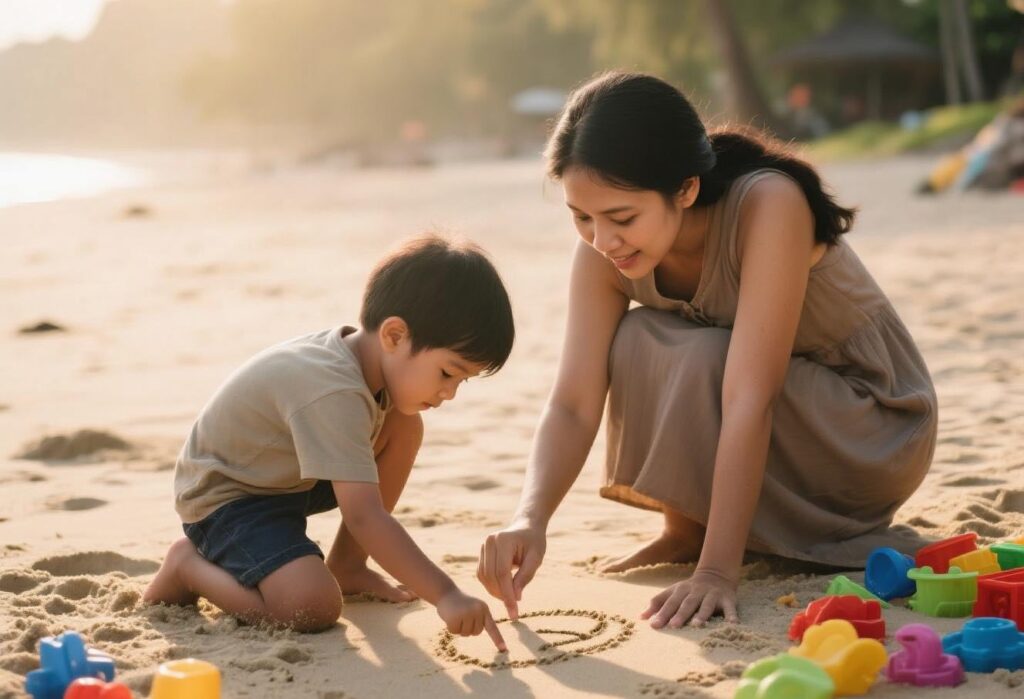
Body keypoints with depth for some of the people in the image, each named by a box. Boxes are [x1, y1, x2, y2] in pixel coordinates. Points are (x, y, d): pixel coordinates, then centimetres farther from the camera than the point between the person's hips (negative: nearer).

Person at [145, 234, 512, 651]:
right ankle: (189, 565, -4)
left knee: (403, 426, -4)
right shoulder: (333, 394, -35)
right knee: (314, 606, -30)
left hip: (286, 476, 9)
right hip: (225, 498, -9)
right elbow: (364, 517, -40)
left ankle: (346, 568, 7)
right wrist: (444, 595, -42)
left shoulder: (363, 353, -7)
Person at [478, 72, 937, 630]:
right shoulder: (604, 254, -16)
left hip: (878, 428, -5)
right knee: (638, 345, -20)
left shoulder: (768, 205, -33)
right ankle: (687, 529, -5)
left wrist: (717, 571, -41)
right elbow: (573, 405, -22)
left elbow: (748, 399, -38)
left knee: (699, 363, -31)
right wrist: (530, 518, -41)